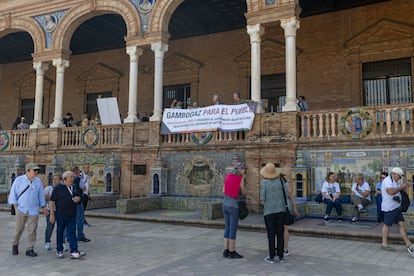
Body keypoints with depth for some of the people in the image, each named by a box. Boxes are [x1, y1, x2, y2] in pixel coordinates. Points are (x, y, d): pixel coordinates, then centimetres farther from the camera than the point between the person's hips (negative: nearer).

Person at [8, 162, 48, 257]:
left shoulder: (38, 181, 1)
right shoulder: (19, 180, -4)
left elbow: (41, 195, 9)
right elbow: (13, 194, 2)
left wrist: (43, 207, 12)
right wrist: (16, 207, -4)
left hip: (33, 210, 1)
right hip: (21, 209, -1)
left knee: (32, 230, 1)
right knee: (19, 229, 9)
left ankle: (30, 249, 10)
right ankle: (15, 245, 33)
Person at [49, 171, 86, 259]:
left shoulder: (74, 188, 12)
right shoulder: (58, 188, -3)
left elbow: (78, 198, 23)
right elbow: (51, 201, -5)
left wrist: (78, 199, -3)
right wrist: (52, 214, -10)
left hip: (72, 215, 4)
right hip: (61, 215, -4)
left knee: (72, 233, -3)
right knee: (60, 233, 9)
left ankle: (74, 251, -8)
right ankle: (59, 251, 23)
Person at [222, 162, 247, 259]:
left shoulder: (228, 177, 8)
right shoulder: (240, 179, -11)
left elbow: (223, 191, 10)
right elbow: (244, 193, -2)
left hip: (225, 205, 7)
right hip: (234, 206, -7)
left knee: (227, 229, 13)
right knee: (233, 230, 1)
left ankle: (226, 251, 16)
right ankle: (232, 252, 6)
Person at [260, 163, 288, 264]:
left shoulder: (264, 182, -11)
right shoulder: (280, 179, -1)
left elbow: (262, 197, -11)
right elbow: (286, 193, 5)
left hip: (269, 211, -3)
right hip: (280, 210, 3)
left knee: (271, 234, 1)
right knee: (280, 233, 8)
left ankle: (271, 257, 5)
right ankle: (281, 256, 13)